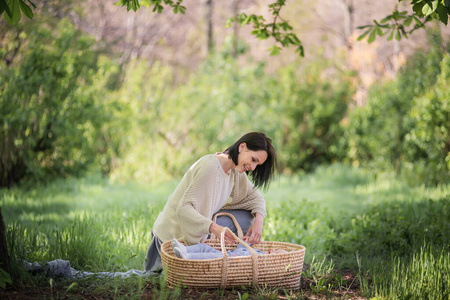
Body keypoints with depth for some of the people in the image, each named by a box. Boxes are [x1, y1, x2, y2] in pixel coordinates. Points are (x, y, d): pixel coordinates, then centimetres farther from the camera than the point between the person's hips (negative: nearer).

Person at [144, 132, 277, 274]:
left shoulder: (234, 169, 0)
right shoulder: (210, 167, -27)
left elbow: (254, 196, 8)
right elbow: (184, 208, -30)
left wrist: (259, 220, -13)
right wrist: (214, 227, -43)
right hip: (175, 234, -8)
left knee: (247, 217, -2)